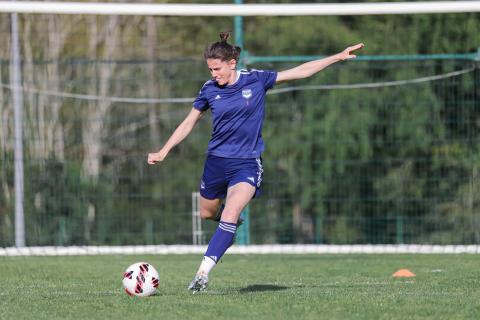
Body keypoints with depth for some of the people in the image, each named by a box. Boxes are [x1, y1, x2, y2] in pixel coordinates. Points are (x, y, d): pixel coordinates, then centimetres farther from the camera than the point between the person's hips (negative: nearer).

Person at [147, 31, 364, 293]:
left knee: (229, 218, -21)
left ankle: (203, 272, -22)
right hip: (216, 160, 3)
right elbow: (188, 123, 9)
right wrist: (163, 152, 3)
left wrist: (338, 57, -1)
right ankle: (228, 213, 52)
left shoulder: (256, 80, -6)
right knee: (207, 213, 16)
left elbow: (301, 71, 0)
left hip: (247, 163, -3)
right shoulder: (209, 90, -2)